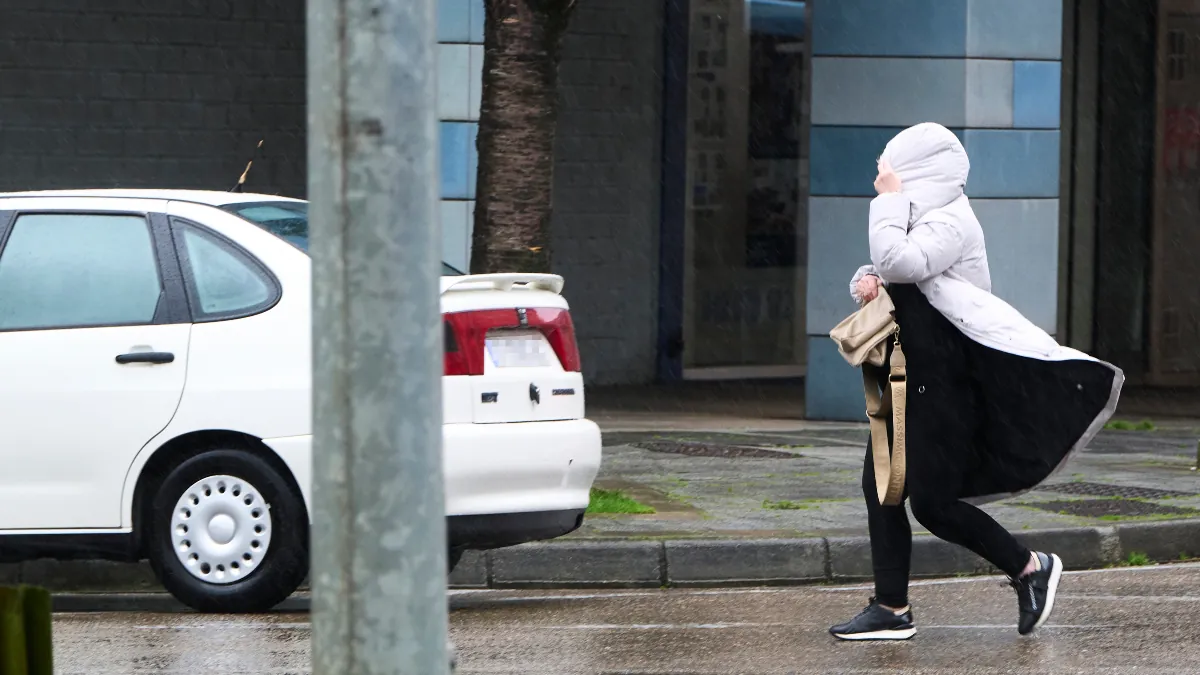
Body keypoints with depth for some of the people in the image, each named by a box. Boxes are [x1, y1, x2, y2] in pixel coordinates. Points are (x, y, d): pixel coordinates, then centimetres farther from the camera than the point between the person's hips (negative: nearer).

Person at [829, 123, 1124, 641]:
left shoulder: (950, 221, -14)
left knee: (933, 501, -9)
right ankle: (891, 610, 6)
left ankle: (1031, 568, 7)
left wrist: (889, 199, -18)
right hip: (909, 382, 10)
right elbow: (888, 268, 22)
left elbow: (901, 262, -30)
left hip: (942, 388, -10)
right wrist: (867, 280, -2)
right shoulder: (922, 218, 17)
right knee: (880, 486, 4)